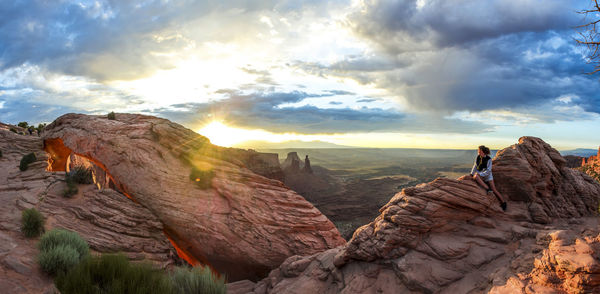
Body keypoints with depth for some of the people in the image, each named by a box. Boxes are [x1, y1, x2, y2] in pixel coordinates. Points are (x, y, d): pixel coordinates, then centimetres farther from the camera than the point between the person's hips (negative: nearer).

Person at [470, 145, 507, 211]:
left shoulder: (489, 159, -15)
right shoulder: (478, 157, -1)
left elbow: (488, 171, -17)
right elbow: (475, 167, 9)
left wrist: (480, 174, -22)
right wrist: (471, 174, 2)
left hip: (488, 176, -3)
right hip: (480, 175, 3)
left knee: (494, 190, -7)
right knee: (475, 176, -33)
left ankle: (503, 202, 6)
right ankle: (488, 189, -33)